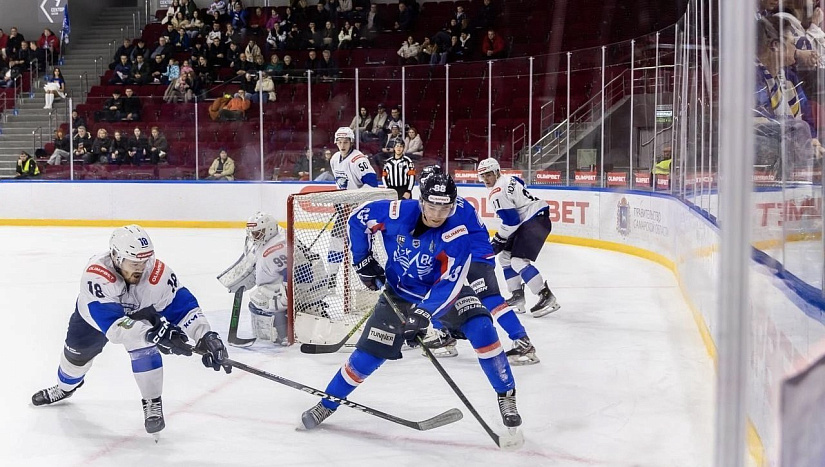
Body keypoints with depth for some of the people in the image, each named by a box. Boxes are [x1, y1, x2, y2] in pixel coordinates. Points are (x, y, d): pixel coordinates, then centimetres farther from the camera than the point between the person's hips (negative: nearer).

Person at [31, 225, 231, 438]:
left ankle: (152, 403, -13)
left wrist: (206, 335, -50)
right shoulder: (95, 275, -47)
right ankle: (66, 387, 51)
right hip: (96, 312, 0)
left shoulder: (158, 273, -40)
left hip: (140, 310, 0)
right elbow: (112, 324, -53)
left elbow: (183, 305, -35)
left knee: (144, 347, -27)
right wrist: (152, 333, -65)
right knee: (77, 352, 18)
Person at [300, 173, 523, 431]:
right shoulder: (398, 212, -23)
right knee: (369, 353, -1)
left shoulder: (458, 231, -28)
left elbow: (449, 282, -30)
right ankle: (326, 405, 17)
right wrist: (364, 259, -6)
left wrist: (422, 314, -38)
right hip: (399, 292, 1)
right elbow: (358, 218, -6)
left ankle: (506, 396, -7)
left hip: (444, 291, -1)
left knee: (481, 329, -23)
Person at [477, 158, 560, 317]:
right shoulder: (508, 179, 15)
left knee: (518, 261, -20)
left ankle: (547, 298, -24)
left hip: (535, 221, -11)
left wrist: (498, 240, -8)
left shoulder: (497, 192, -14)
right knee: (506, 256, 16)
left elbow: (510, 220, -19)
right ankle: (517, 297, 20)